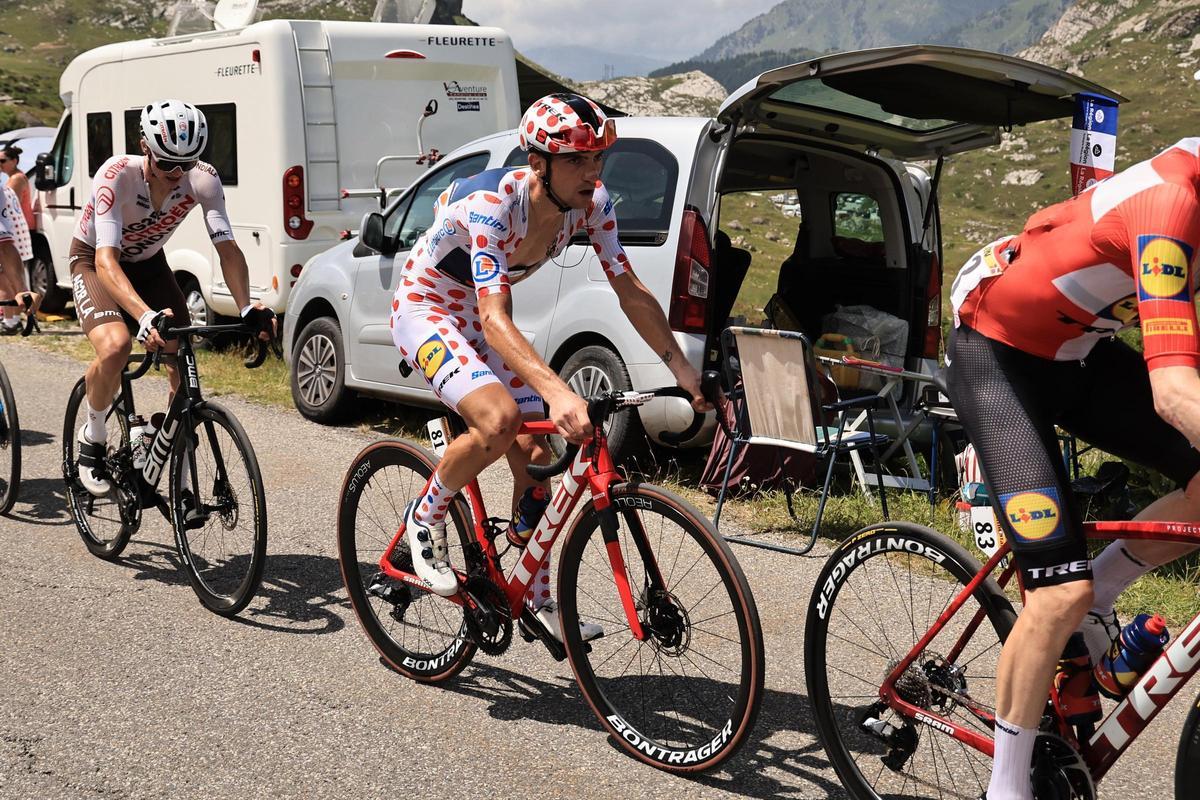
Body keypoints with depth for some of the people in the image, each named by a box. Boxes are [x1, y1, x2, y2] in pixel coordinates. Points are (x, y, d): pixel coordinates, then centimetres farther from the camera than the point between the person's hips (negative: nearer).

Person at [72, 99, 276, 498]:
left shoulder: (203, 180, -25)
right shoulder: (116, 176, -35)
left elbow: (227, 248, -26)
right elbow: (106, 260, -43)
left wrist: (247, 307, -45)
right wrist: (146, 316, -60)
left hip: (148, 263, 4)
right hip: (94, 261, -4)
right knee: (116, 346, -32)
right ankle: (92, 438, -3)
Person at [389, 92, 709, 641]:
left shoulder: (590, 203, -16)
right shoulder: (492, 204, -35)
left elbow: (630, 291, -10)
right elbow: (494, 319, -43)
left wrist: (683, 370, -19)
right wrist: (557, 393, -56)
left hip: (483, 318, 6)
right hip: (426, 308, -6)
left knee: (535, 456, 0)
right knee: (500, 418, -30)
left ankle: (540, 602, 14)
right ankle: (424, 519, -3)